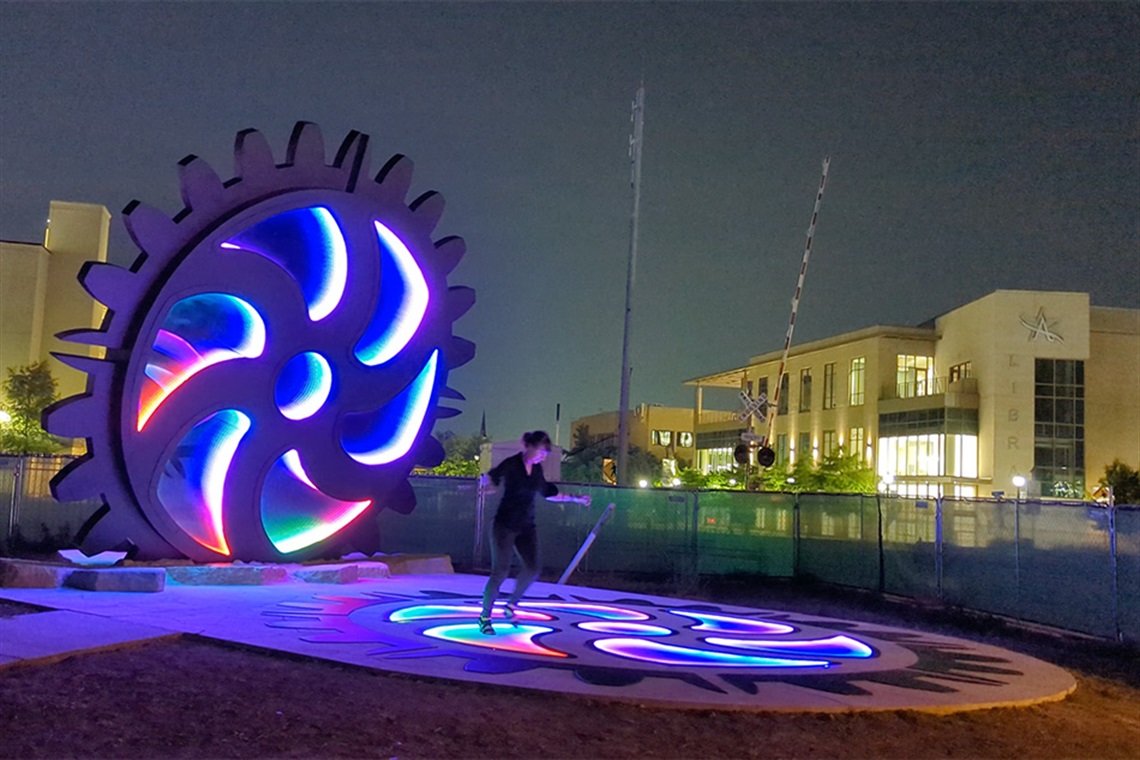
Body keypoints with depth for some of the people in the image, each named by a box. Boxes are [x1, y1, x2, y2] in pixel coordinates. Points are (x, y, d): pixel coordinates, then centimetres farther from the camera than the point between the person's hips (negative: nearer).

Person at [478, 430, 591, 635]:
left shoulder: (537, 469, 8)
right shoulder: (511, 464, -12)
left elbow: (548, 493, 21)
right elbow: (489, 479, -24)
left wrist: (576, 498, 24)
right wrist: (488, 483, -49)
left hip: (526, 527, 6)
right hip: (505, 525, -6)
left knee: (532, 569, -7)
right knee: (500, 571, -9)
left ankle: (511, 606, 14)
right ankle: (484, 617, 6)